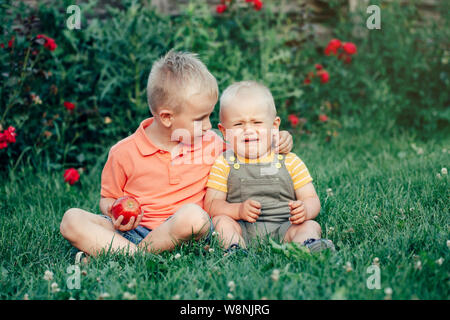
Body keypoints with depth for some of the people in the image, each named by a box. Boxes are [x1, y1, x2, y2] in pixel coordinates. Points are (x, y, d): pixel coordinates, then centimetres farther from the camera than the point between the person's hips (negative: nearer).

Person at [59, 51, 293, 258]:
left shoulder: (210, 144, 7)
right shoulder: (124, 153, -1)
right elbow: (107, 199, 11)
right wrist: (114, 212, -13)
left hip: (182, 230, 1)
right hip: (132, 228, 0)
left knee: (193, 215, -36)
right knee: (72, 220, -21)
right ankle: (132, 255, -36)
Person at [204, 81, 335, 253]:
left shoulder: (290, 162, 8)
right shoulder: (223, 164, 6)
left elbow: (311, 199, 5)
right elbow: (211, 204, -1)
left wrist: (305, 210, -21)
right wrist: (238, 210, -22)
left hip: (282, 228, 0)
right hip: (243, 229, 0)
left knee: (311, 226, -23)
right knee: (220, 221, -24)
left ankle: (307, 245, -52)